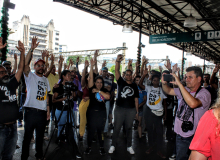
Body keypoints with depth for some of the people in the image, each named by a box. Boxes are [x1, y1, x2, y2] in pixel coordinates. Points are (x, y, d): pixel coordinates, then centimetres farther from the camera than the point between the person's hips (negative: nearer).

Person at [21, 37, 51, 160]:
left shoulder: (46, 80, 15)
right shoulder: (30, 76, 1)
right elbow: (26, 63, -17)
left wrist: (48, 110, 8)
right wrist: (32, 49, -26)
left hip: (42, 112, 4)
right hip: (31, 111, -4)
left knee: (40, 136, 15)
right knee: (27, 136, 2)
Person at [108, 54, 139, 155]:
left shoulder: (134, 86, 8)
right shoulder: (121, 82, 2)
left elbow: (136, 99, 9)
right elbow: (117, 71, -12)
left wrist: (137, 110, 6)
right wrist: (118, 61, -27)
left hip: (131, 110, 2)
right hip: (119, 108, -2)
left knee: (129, 128, 12)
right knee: (116, 128, 5)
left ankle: (129, 146, 26)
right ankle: (113, 145, 19)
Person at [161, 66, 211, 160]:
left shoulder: (204, 93, -16)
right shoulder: (185, 90, 6)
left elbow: (192, 103, -36)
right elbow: (168, 91, 16)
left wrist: (179, 84, -33)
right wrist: (164, 83, -8)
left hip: (193, 137, -6)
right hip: (180, 134, 7)